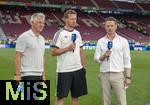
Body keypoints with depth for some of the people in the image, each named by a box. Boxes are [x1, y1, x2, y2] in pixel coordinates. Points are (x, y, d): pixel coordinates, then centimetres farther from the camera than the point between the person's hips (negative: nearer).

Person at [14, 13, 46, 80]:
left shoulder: (42, 39, 15)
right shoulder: (24, 37, -8)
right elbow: (18, 57, -12)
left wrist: (43, 75, 15)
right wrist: (17, 74, -18)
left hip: (39, 75, 8)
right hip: (28, 75, -8)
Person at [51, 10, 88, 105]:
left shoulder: (77, 33, 12)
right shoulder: (60, 33, -6)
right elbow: (54, 52, -10)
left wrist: (84, 66, 10)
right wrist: (68, 48, -18)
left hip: (78, 69, 6)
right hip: (64, 71, -6)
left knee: (76, 96, 12)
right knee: (60, 96, 1)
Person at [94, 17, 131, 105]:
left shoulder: (123, 41, 0)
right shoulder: (101, 41, 5)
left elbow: (127, 60, 1)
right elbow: (96, 58, 6)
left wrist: (128, 77, -4)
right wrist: (104, 56, -14)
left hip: (118, 74, -2)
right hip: (104, 74, 2)